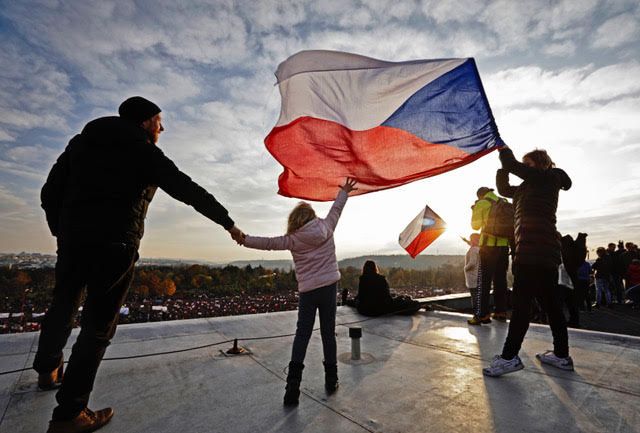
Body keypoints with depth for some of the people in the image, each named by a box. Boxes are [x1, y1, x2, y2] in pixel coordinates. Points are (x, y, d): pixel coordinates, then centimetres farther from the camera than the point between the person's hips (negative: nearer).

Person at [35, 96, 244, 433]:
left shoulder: (82, 141, 14)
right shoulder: (146, 153, -2)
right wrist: (229, 223, -3)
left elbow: (50, 193, 10)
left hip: (72, 241, 7)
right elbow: (191, 193, -8)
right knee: (98, 326, 3)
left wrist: (63, 232, 18)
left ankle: (47, 371, 49)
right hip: (115, 247, -6)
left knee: (62, 308, 27)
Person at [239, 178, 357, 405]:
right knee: (328, 333, 12)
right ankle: (331, 381, 23)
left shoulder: (293, 239, -4)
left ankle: (293, 384, 3)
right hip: (329, 286, 1)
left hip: (307, 291, -1)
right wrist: (344, 192, 31)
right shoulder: (325, 228, 0)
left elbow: (269, 243, 2)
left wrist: (245, 240, 14)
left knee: (302, 335, 9)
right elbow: (335, 210, 15)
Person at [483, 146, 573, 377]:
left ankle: (509, 356, -9)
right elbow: (504, 189, 27)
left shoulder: (547, 177, 0)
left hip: (533, 250, -10)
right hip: (546, 252, 10)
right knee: (551, 303, 12)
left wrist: (503, 149, 8)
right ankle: (561, 355, 21)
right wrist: (503, 164, 15)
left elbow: (513, 166, -10)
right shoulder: (531, 186, 24)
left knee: (521, 302, -11)